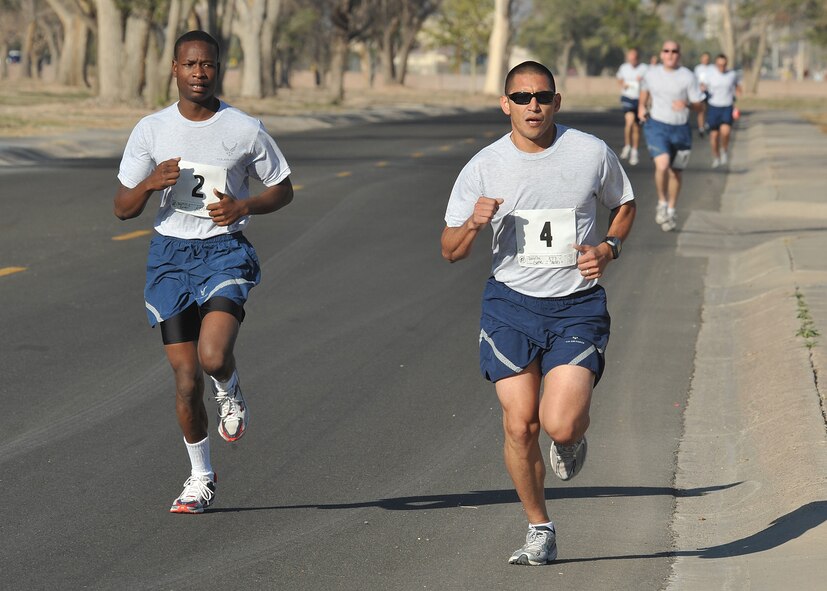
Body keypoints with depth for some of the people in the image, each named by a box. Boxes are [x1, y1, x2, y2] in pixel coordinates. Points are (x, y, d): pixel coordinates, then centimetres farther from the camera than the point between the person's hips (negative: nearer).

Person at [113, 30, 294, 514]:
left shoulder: (246, 129, -3)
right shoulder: (151, 130, 1)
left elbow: (283, 190, 8)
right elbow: (123, 208, 5)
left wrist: (243, 206, -12)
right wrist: (150, 183, -17)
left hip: (226, 253, -2)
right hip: (170, 255, 2)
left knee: (213, 356, -25)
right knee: (186, 378, 2)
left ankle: (230, 394, 13)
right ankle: (201, 477, 21)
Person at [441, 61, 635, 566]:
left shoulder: (592, 153, -2)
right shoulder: (484, 167, -2)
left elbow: (625, 205, 17)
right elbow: (451, 251, 3)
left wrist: (607, 249, -3)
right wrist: (473, 224, -19)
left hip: (578, 306, -1)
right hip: (511, 302, 1)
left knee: (560, 424, -16)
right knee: (520, 426, -4)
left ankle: (575, 439, 23)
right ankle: (540, 531, 16)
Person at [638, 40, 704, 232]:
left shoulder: (688, 77, -8)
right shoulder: (651, 74, 0)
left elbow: (698, 106, -6)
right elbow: (644, 89, 23)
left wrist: (687, 104, -26)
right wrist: (642, 107, 10)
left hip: (681, 130, 1)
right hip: (657, 127, -1)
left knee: (675, 173, 13)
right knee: (662, 165, -25)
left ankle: (671, 211, 34)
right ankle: (662, 203, -3)